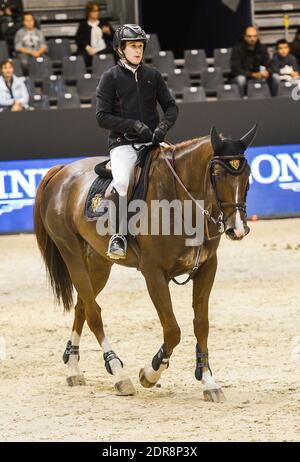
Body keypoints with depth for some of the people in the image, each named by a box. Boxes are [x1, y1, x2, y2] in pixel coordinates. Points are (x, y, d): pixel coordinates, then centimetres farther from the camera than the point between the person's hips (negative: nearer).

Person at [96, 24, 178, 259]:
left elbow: (171, 106, 15)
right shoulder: (110, 78, 3)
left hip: (152, 142, 4)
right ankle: (119, 235, -20)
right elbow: (103, 116, -2)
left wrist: (163, 126, -6)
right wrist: (133, 125, -14)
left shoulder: (153, 75, 13)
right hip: (123, 143, -4)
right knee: (122, 181, -30)